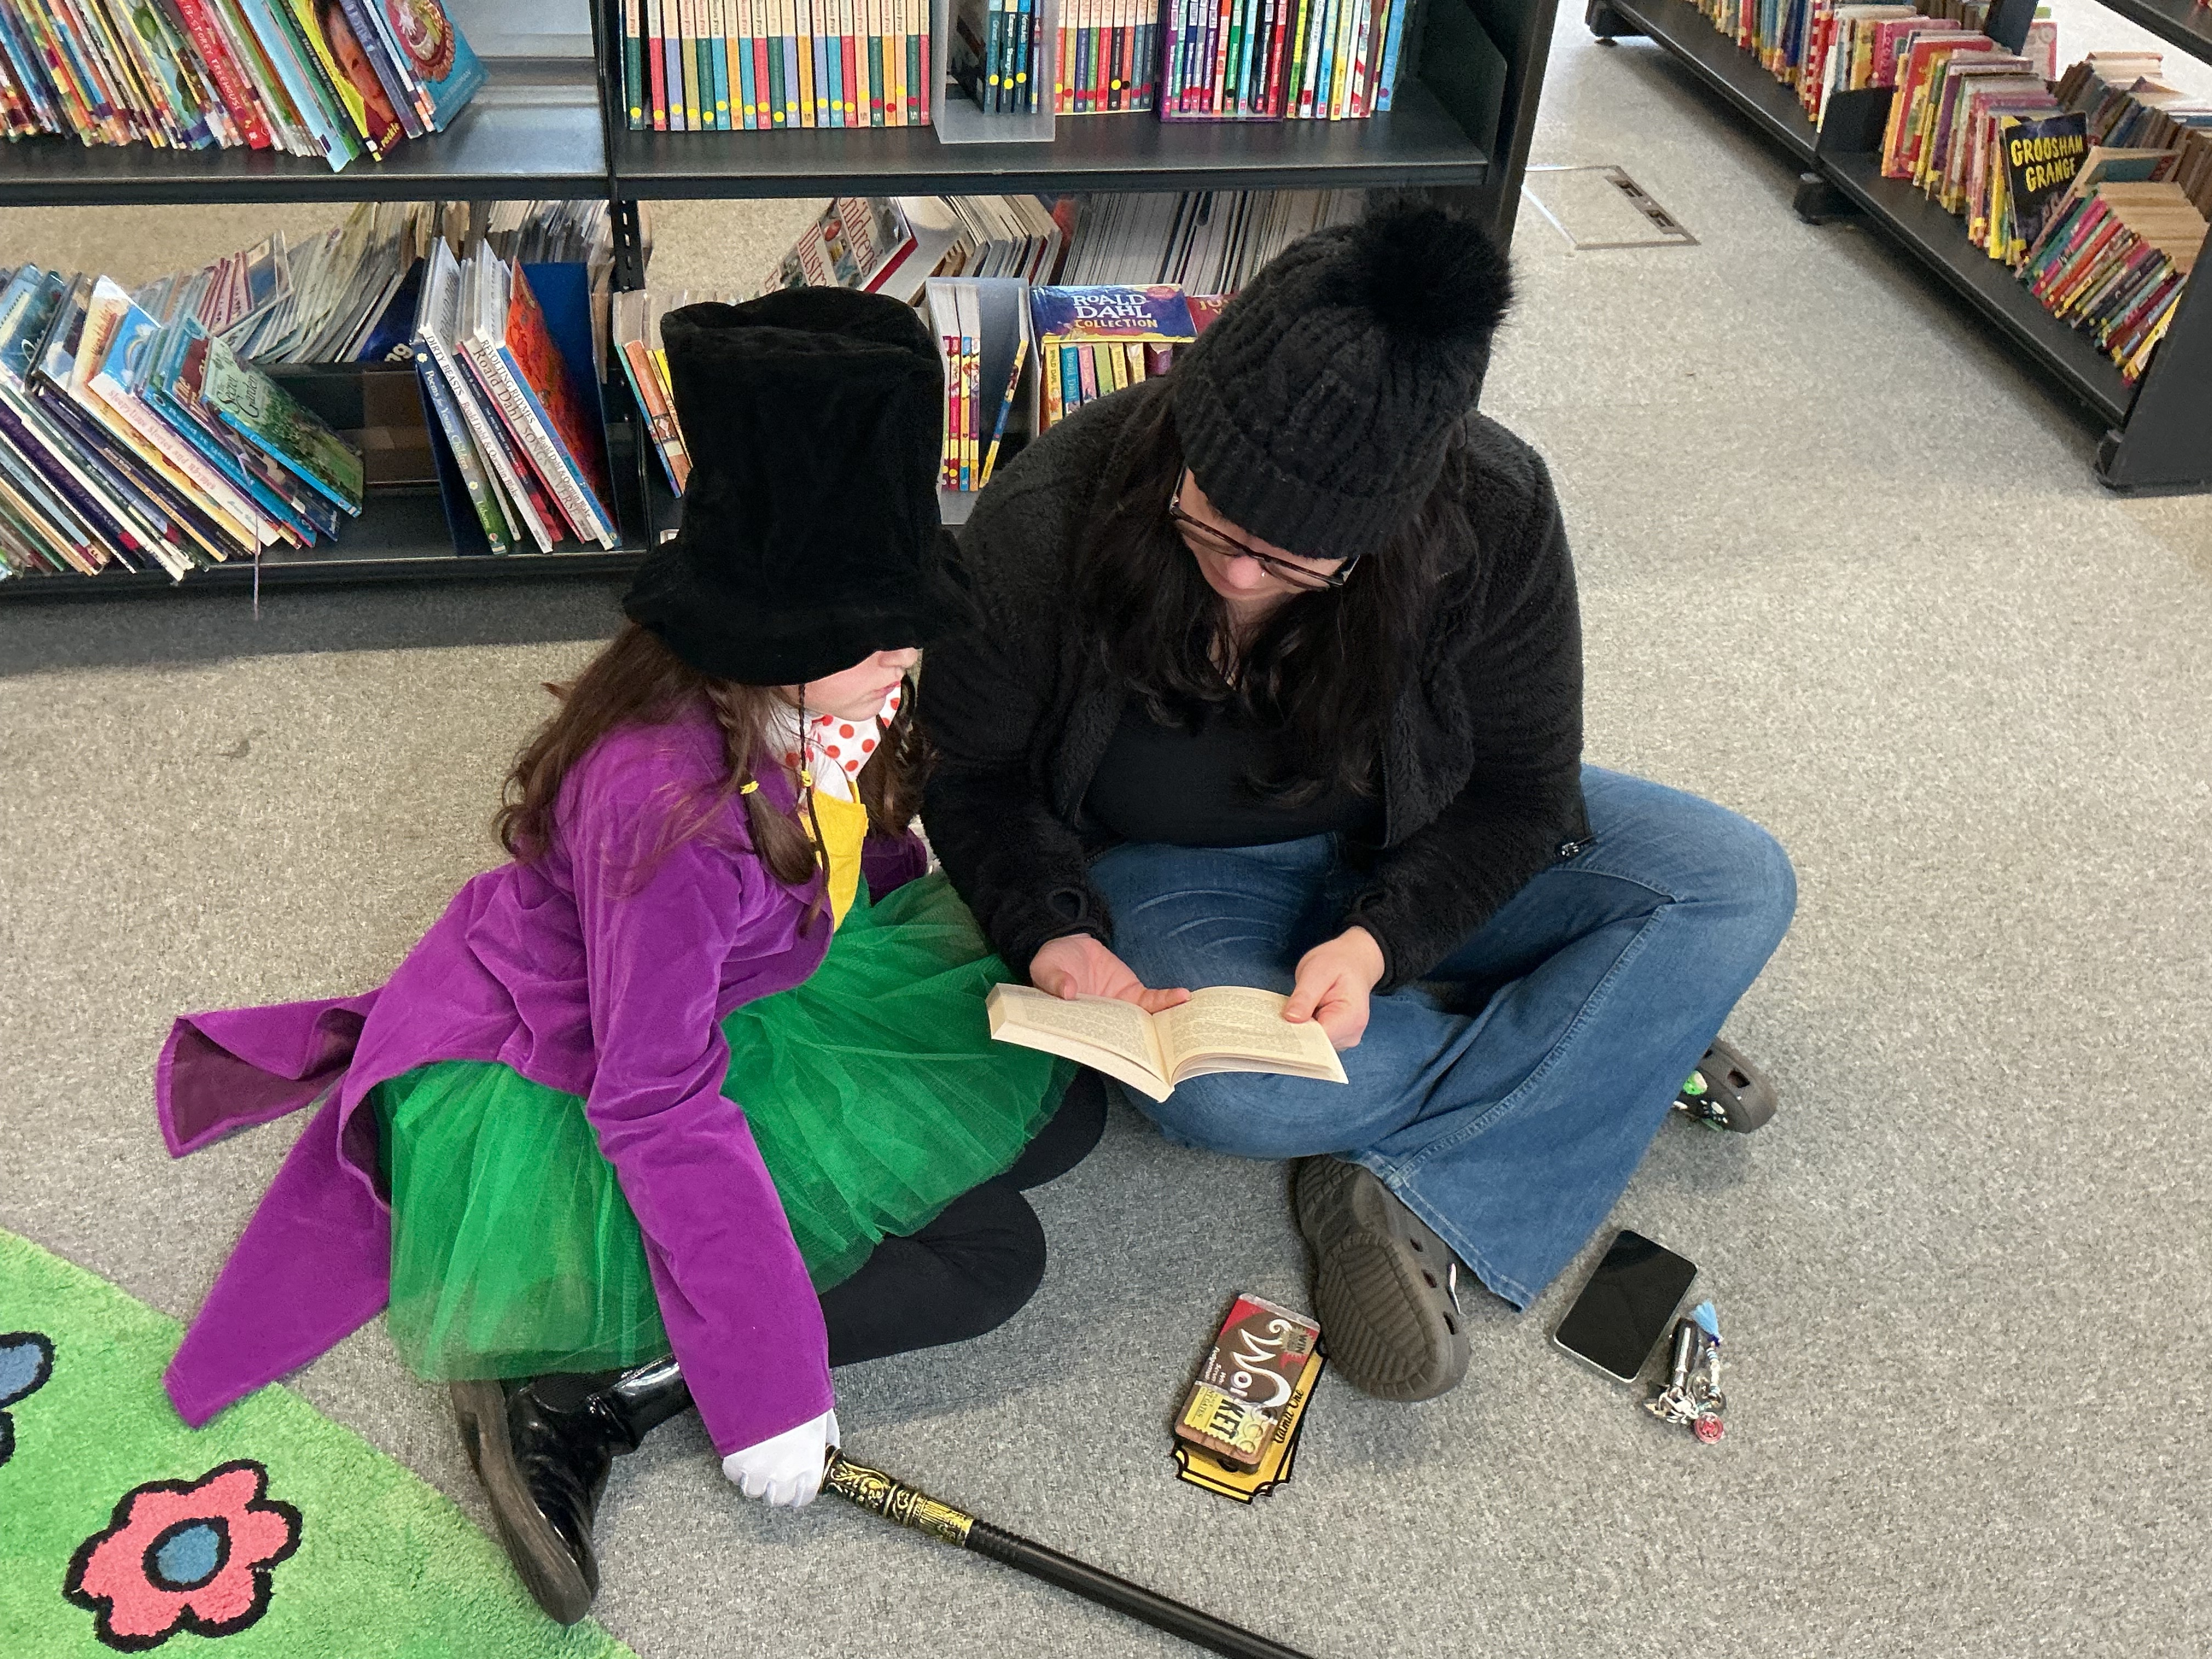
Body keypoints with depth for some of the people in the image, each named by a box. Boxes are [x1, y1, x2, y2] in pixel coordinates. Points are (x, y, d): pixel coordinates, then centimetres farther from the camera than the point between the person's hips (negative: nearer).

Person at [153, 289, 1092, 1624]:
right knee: (989, 1257, -12)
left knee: (1057, 1103, 1)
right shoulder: (668, 800, -36)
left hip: (745, 998, 9)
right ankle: (586, 1394, -11)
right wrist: (769, 1386, -26)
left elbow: (870, 861, 8)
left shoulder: (818, 701, -13)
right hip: (568, 1101, -9)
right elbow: (662, 1108, -31)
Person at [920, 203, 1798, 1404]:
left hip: (1401, 861, 2)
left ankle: (1416, 1197, -19)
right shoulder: (1045, 524, -26)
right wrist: (1053, 932, -28)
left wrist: (1379, 942, -29)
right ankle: (1618, 1031, -7)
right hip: (1166, 871, -1)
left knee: (1738, 886, -16)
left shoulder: (1489, 514, -24)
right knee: (1221, 1093, -36)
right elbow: (972, 771, -10)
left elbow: (1520, 790, -12)